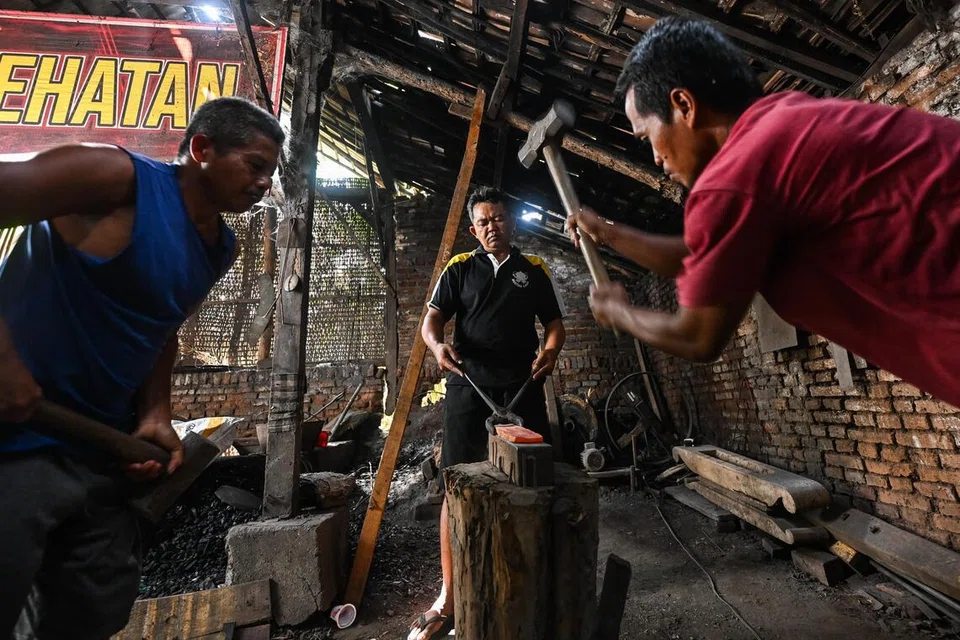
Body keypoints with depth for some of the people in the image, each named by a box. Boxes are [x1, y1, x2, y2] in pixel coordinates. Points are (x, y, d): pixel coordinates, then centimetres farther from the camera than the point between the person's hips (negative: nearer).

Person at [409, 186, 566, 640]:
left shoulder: (534, 270, 13)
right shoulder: (459, 269, 10)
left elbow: (554, 322, 13)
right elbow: (432, 318, 3)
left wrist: (551, 349, -10)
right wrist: (436, 344, -21)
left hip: (523, 389, 1)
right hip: (468, 387, -1)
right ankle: (448, 599, 15)